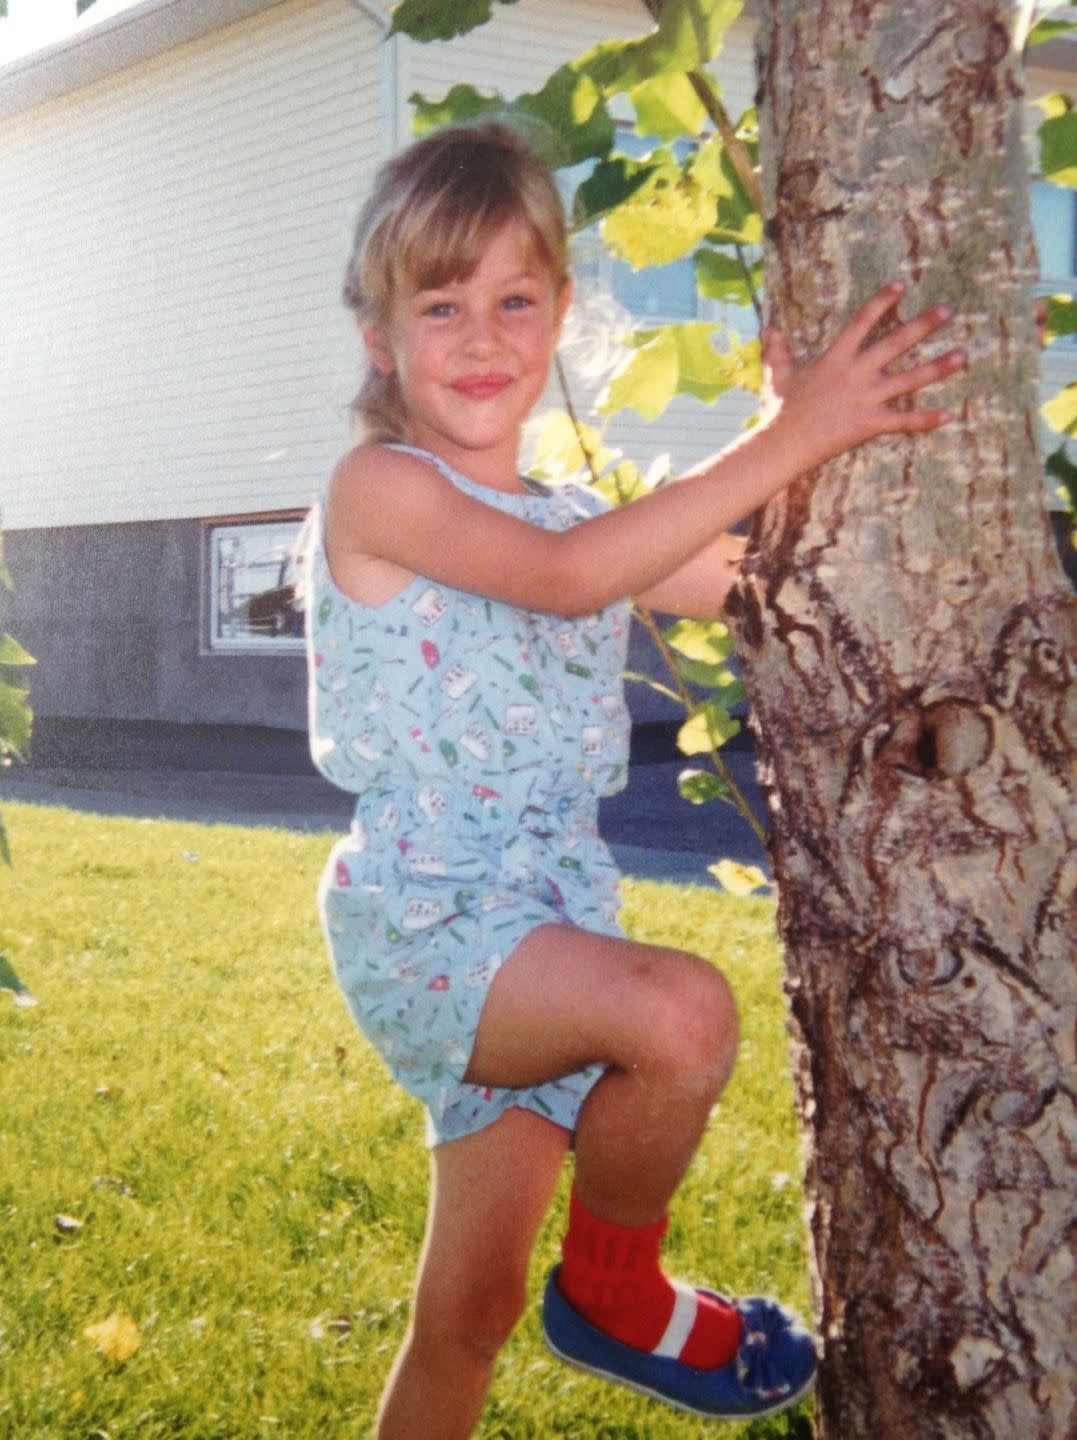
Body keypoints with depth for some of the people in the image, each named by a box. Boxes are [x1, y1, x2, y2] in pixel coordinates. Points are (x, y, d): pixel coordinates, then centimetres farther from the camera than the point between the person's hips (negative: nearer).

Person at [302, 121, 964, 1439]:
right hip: (422, 923, -7)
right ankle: (617, 1292, -4)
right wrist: (785, 442, -23)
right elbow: (564, 576, -25)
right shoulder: (378, 488, -10)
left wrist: (817, 421, 2)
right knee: (684, 1010, -32)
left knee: (469, 1316, 11)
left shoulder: (572, 515, 12)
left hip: (544, 933, 7)